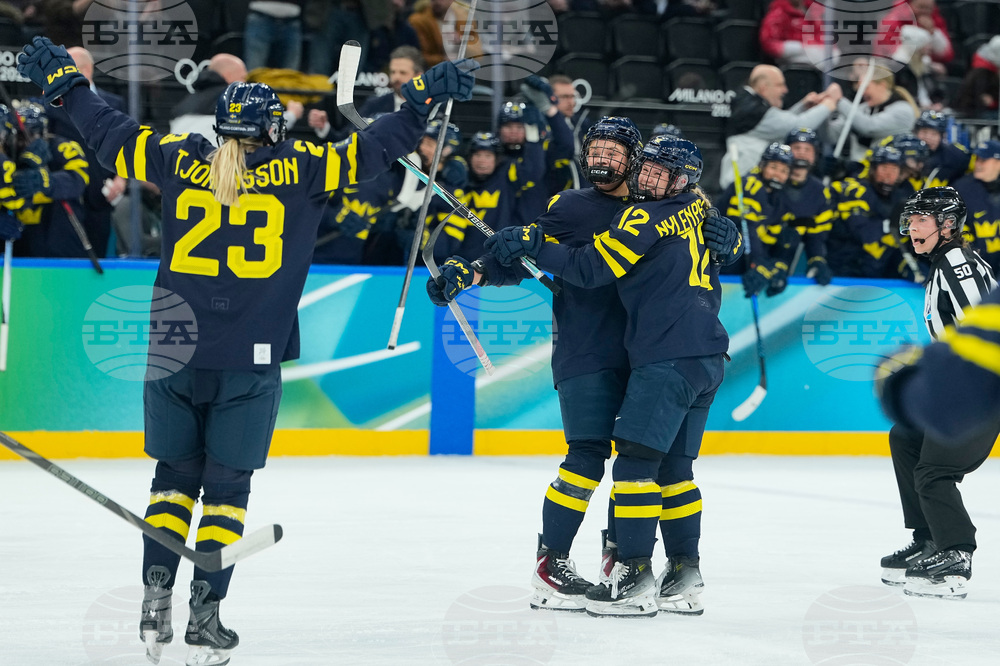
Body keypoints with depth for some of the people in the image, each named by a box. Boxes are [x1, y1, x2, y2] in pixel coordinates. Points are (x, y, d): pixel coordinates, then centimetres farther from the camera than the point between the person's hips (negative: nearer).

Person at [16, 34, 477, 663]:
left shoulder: (179, 160, 4)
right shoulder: (299, 168, -3)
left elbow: (112, 133, 13)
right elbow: (371, 150, -2)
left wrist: (64, 81, 27)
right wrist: (425, 97, 6)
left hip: (173, 351, 2)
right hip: (249, 363, -2)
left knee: (175, 475, 16)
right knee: (226, 485, 7)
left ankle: (155, 602, 11)